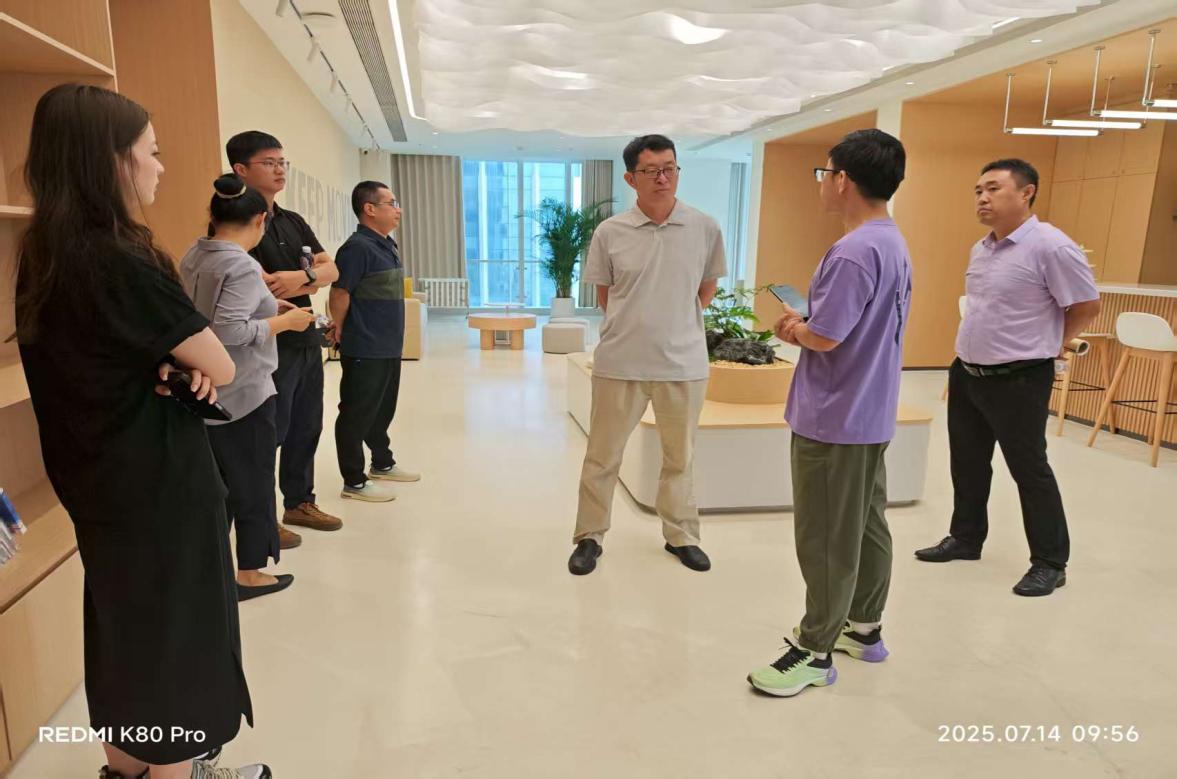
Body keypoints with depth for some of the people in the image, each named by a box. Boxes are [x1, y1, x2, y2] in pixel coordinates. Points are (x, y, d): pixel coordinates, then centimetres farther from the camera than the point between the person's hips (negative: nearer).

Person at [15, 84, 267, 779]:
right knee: (174, 630, 9)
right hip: (160, 487, -9)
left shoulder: (45, 258, 2)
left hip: (97, 481, 9)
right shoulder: (121, 263, -25)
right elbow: (222, 370, -20)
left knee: (124, 618, 24)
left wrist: (167, 363, -9)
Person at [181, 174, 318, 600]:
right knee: (253, 483, 7)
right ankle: (249, 573, 19)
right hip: (244, 394, -8)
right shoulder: (242, 266, -19)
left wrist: (266, 305, 16)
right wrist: (284, 321, -15)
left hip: (207, 393, 8)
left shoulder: (193, 258, 8)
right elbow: (230, 331, -27)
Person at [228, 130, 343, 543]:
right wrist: (312, 279, -5)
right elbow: (266, 291, -19)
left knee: (306, 428, 15)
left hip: (306, 341, 8)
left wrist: (301, 276, -15)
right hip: (269, 346, -8)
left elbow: (331, 269, 5)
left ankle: (299, 502, 30)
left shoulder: (294, 222, 14)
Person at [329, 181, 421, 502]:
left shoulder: (388, 245, 11)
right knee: (357, 415, 2)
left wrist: (391, 337, 15)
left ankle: (383, 464, 36)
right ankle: (354, 482, 12)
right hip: (365, 350, -9)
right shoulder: (358, 247, -18)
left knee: (383, 410, 21)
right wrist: (343, 333, -4)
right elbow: (339, 294, -17)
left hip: (389, 347, 9)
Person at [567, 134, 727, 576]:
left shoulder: (705, 229, -2)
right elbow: (604, 294, 8)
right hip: (620, 363, -1)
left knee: (680, 457, 15)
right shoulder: (609, 232, -4)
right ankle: (589, 536, 26)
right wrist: (634, 326, 6)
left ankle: (681, 535, 33)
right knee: (601, 456, 9)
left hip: (684, 362, 1)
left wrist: (677, 324, 10)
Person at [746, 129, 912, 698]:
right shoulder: (895, 245, 11)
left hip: (832, 421, -10)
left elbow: (824, 337, -24)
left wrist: (793, 326, -4)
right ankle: (864, 628, 34)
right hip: (869, 416, 10)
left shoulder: (853, 253, -22)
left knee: (826, 541, 1)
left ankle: (814, 651, 14)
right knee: (867, 526, 19)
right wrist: (804, 327, 4)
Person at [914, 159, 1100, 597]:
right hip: (966, 374, 8)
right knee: (967, 463, 17)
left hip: (1018, 380, -8)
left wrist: (1046, 346, -1)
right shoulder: (980, 249, 9)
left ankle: (1050, 563, 19)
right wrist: (977, 346, 16)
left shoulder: (1050, 246, -16)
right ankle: (965, 539, 35)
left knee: (1028, 469, 3)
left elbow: (1087, 306, -11)